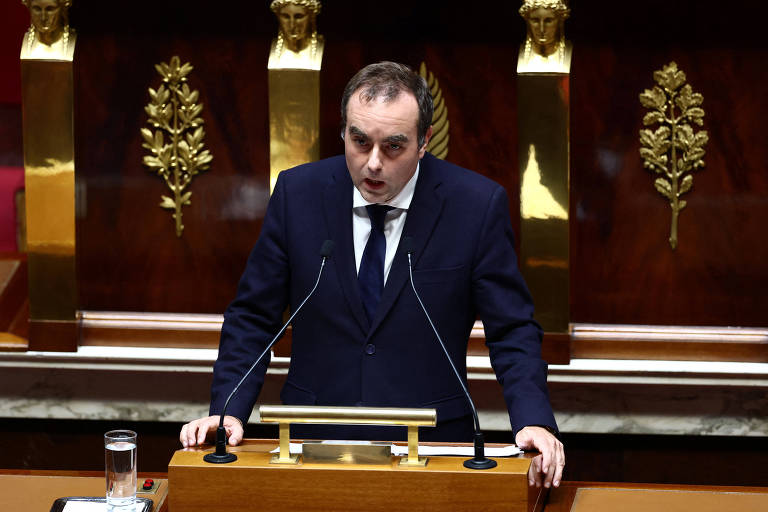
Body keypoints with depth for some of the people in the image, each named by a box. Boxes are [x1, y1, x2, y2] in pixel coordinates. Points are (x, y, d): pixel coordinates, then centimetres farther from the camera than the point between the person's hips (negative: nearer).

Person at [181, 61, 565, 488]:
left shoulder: (477, 205, -3)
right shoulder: (297, 193, 2)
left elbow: (511, 331, 2)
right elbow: (252, 318, 8)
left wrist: (534, 421, -14)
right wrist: (227, 412, -6)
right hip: (314, 441, 1)